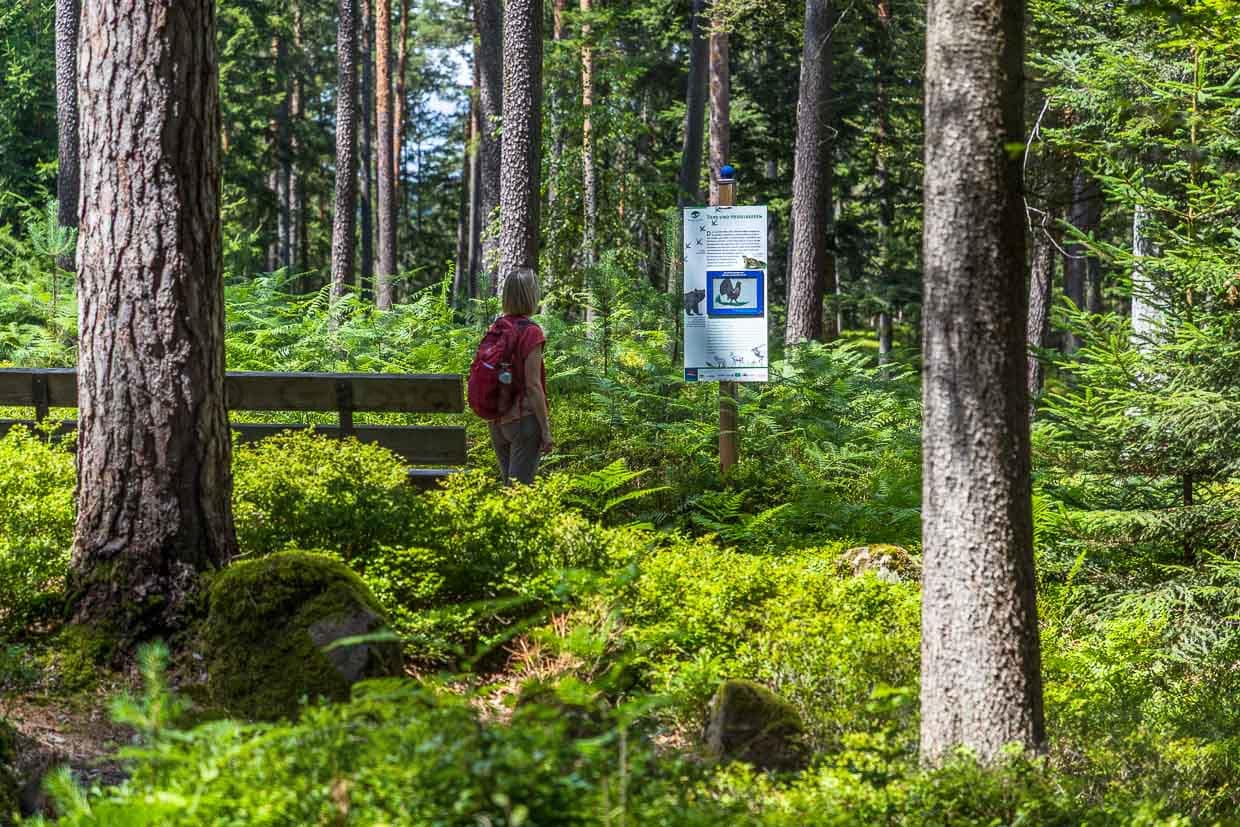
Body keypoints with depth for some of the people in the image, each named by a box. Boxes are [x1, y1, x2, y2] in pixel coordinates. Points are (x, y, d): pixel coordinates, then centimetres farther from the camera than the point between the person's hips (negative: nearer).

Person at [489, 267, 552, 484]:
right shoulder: (531, 332, -13)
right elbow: (533, 386, -15)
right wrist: (546, 429, -10)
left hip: (497, 422, 6)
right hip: (524, 419, -6)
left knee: (509, 485, 16)